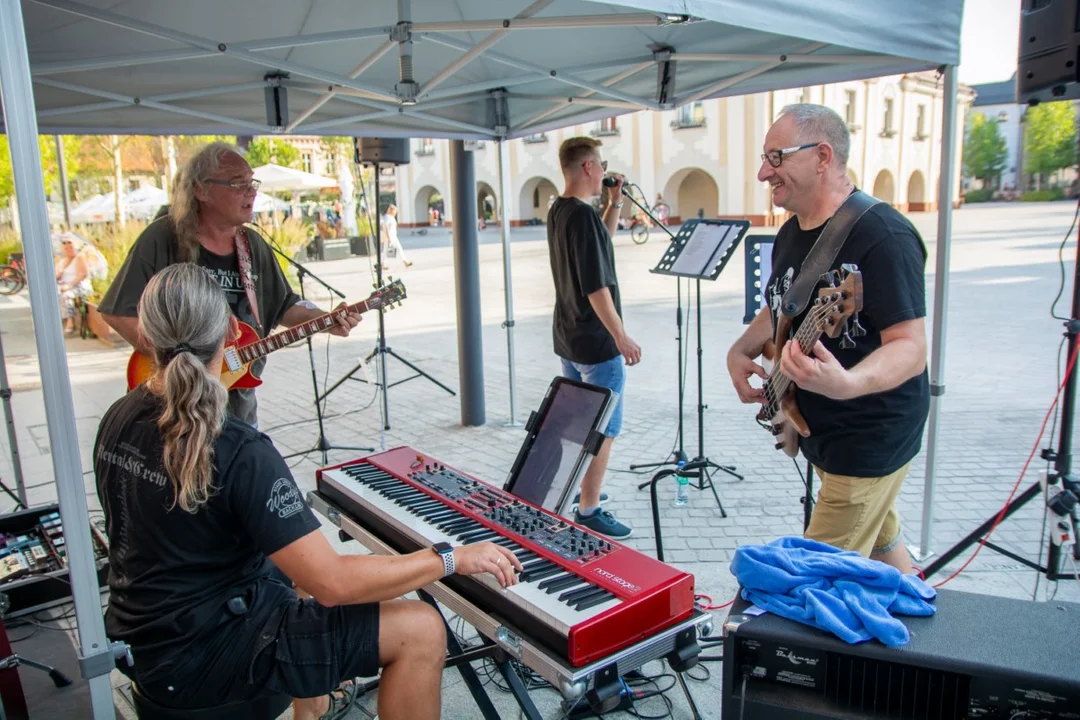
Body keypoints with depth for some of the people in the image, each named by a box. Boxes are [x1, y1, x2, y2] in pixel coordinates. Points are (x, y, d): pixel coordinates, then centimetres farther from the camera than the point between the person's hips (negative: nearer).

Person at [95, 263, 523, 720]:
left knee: (290, 563, 33)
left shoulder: (116, 421, -4)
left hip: (144, 632, 9)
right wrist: (453, 558, -21)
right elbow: (331, 584, -30)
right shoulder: (240, 453, -29)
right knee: (421, 631, -12)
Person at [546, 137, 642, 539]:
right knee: (603, 429, 0)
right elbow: (596, 286, -24)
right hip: (596, 341, -10)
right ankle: (588, 512, 6)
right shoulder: (583, 215, -21)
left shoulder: (558, 211, 8)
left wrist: (615, 204, 13)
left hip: (567, 338, 10)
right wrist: (621, 337, -20)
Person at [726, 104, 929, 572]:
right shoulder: (792, 233, 6)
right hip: (819, 430, 9)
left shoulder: (881, 236, -22)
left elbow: (910, 347, -27)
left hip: (871, 440, -9)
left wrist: (846, 383, -46)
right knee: (880, 541, 25)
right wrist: (742, 350, 1)